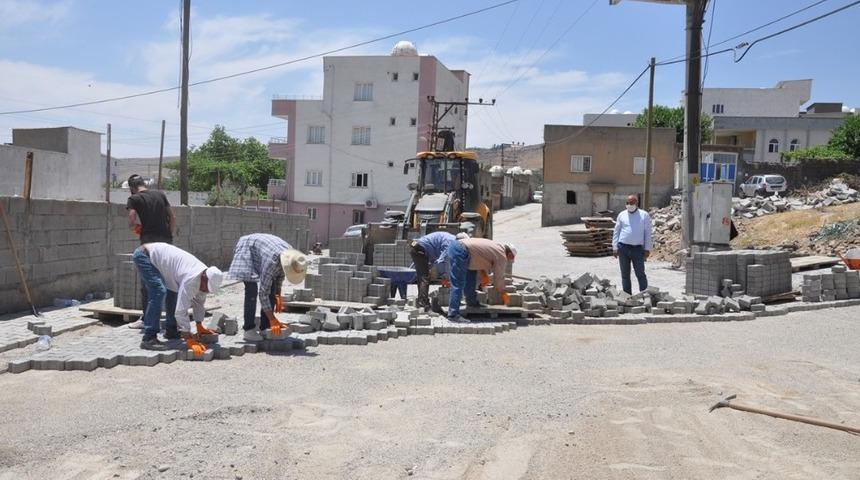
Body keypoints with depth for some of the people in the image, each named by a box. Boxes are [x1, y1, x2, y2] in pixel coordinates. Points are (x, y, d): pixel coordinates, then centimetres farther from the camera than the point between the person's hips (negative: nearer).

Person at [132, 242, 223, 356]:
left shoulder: (204, 277, -6)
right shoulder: (191, 279, -33)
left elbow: (199, 301, 10)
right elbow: (181, 310, -33)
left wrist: (199, 327, 11)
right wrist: (189, 341, -32)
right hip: (144, 255, -10)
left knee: (174, 291, 12)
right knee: (158, 292, -24)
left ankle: (171, 331, 26)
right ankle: (148, 339, -21)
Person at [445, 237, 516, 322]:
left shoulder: (498, 246, 25)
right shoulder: (502, 256, 2)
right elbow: (498, 278, 7)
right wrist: (504, 293, 23)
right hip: (460, 252, -10)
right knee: (458, 285, -11)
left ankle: (471, 301, 34)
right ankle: (453, 314, -13)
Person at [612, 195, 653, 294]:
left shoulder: (644, 215, 5)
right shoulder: (622, 215, 10)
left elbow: (648, 233, 4)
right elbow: (616, 232, 10)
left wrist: (647, 249, -2)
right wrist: (615, 248, 3)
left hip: (638, 249, -2)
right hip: (623, 248, 2)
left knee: (640, 274, -2)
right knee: (625, 274, 6)